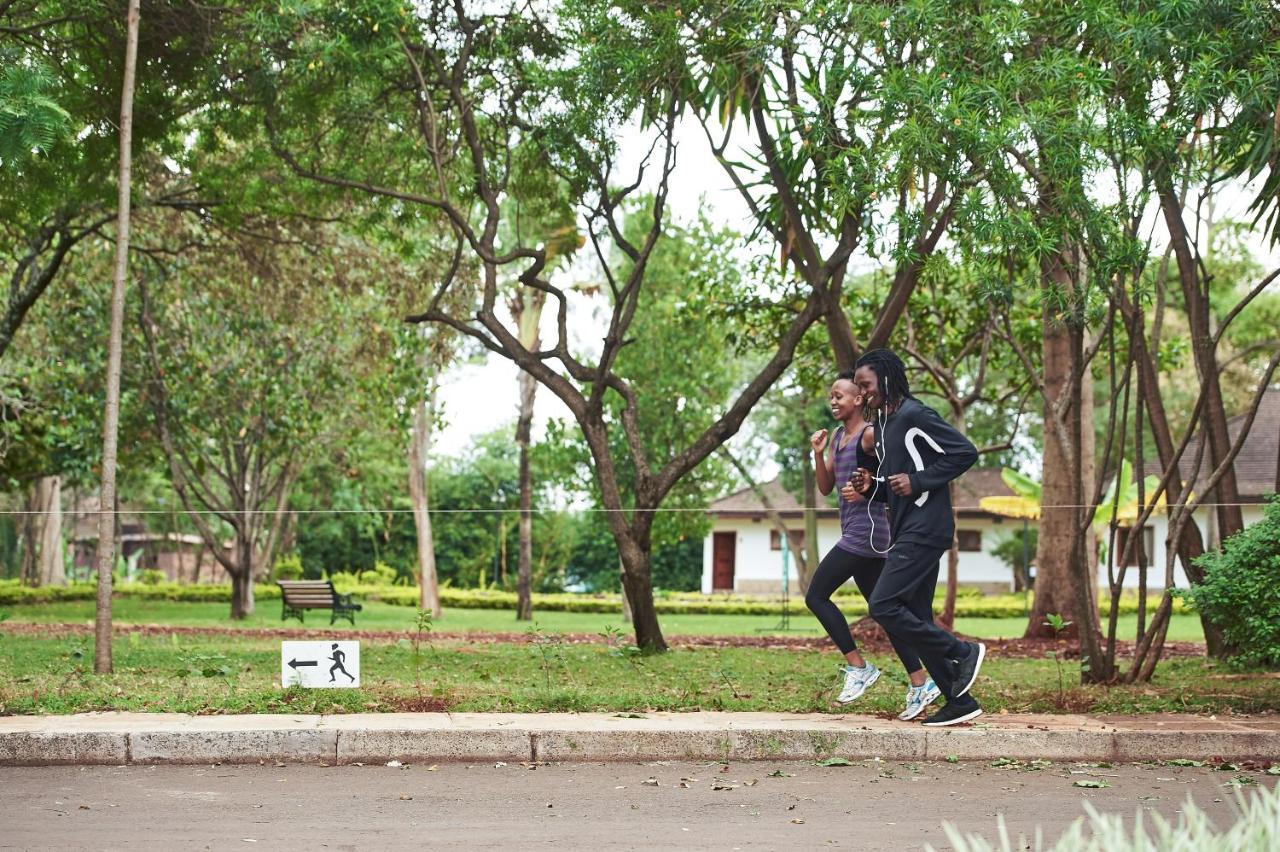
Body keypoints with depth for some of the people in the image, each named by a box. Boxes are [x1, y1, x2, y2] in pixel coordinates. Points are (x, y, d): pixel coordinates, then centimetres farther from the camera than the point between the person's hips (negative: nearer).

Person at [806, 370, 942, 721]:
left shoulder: (870, 435, -10)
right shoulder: (838, 436, 16)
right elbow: (825, 488, 16)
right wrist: (817, 453, 2)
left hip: (866, 530, -10)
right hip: (854, 532, 10)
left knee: (816, 596, -8)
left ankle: (859, 667, -4)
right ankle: (920, 684, 10)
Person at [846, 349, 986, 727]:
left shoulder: (914, 415, -10)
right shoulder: (882, 424, 19)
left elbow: (965, 452, -15)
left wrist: (918, 481, -18)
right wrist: (871, 486, 5)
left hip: (925, 529, -10)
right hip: (905, 532, 10)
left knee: (883, 606, -16)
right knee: (916, 622, 8)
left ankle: (964, 652, -5)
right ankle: (960, 702, 11)